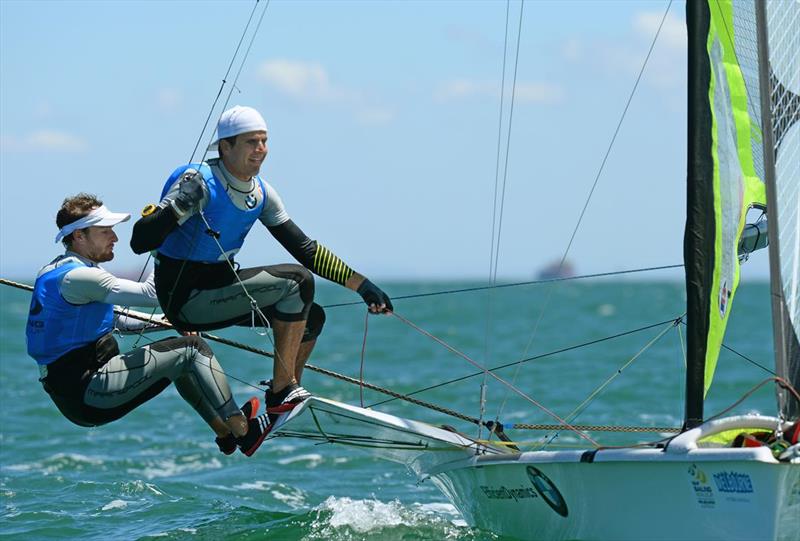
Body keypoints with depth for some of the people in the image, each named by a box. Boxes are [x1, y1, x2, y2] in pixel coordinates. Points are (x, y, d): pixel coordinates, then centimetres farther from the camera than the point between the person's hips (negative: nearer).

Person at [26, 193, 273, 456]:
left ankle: (225, 432, 25)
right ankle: (242, 430, 1)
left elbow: (110, 320, 26)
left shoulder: (55, 270, 17)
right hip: (88, 393, -11)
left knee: (178, 351, 23)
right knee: (192, 349, -5)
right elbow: (149, 294, -21)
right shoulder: (76, 276, -17)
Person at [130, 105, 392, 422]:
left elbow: (304, 249, 7)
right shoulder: (199, 182, -20)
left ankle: (286, 402, 16)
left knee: (311, 317, 6)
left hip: (220, 286, 8)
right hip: (184, 297, -8)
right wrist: (178, 206, -42)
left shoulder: (261, 194, 3)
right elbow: (140, 242, -26)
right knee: (297, 282, -19)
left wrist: (361, 286, 1)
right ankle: (281, 391, -15)